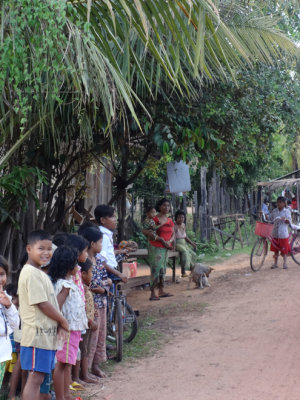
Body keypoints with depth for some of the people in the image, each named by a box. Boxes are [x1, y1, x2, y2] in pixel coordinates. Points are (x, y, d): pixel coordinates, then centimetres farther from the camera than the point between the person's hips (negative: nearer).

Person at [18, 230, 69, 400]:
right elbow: (42, 304, -18)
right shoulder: (31, 273, -15)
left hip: (47, 335, 10)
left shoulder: (41, 274, 17)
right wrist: (63, 321, -7)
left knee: (38, 377, 13)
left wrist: (59, 323, 2)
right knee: (35, 378, -7)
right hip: (37, 334, -10)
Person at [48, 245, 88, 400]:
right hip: (68, 330, -10)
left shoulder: (68, 283, 14)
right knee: (62, 364, -3)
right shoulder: (65, 285, -17)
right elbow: (57, 308, -24)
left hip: (73, 330, 10)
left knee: (67, 364, 17)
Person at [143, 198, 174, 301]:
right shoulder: (154, 219, -9)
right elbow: (144, 230, -12)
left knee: (163, 269, 13)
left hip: (165, 248, 7)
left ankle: (161, 291, 22)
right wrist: (149, 233, -29)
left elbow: (173, 234, 13)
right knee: (156, 269, -11)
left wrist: (169, 241, -6)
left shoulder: (170, 221, 12)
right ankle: (152, 293, -9)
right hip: (155, 247, -7)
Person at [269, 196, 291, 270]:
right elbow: (270, 218, 15)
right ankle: (275, 263, 18)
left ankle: (285, 263, 13)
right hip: (275, 233, 4)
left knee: (284, 249, 2)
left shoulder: (287, 211, -3)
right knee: (275, 249, 9)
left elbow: (289, 221, -8)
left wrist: (285, 219, -27)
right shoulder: (274, 211, 7)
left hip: (283, 233, -4)